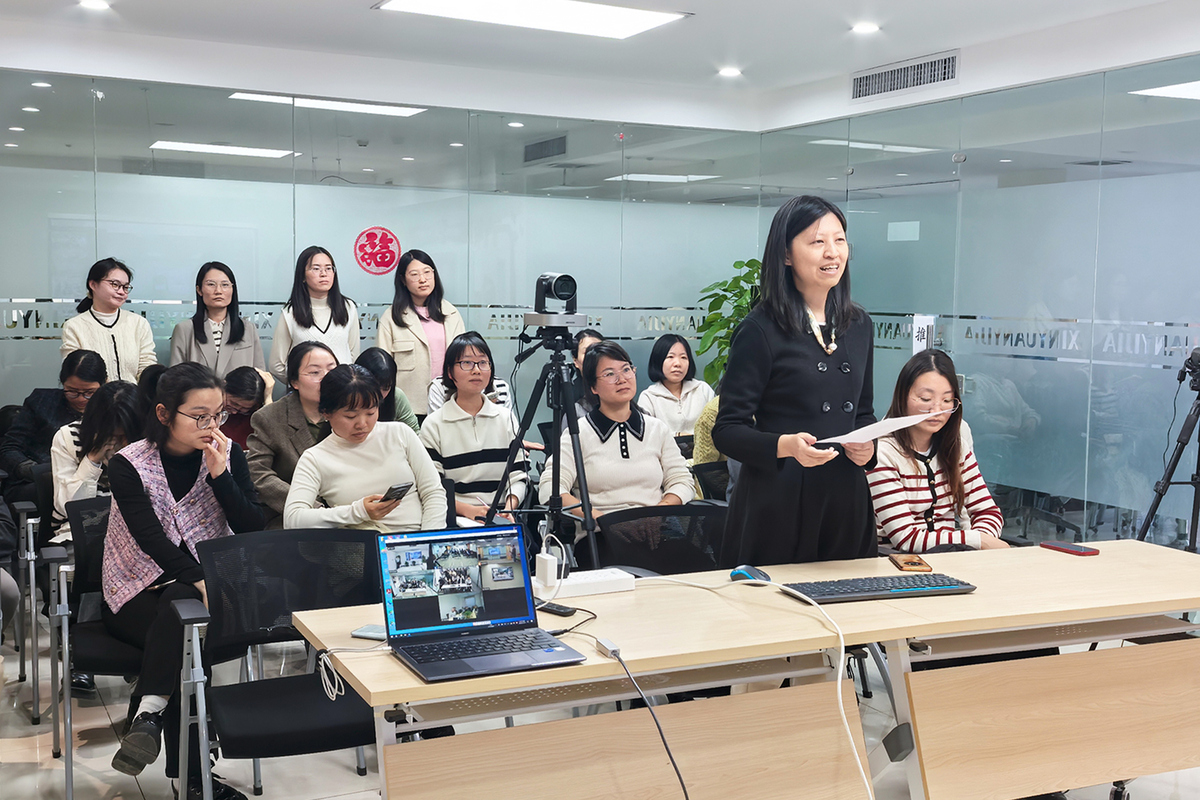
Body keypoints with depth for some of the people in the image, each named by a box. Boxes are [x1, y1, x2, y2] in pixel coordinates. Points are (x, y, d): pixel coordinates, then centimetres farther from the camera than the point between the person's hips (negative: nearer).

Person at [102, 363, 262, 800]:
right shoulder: (128, 465, -7)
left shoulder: (228, 455, 2)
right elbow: (152, 539, -20)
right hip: (136, 595, -1)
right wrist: (201, 580, -34)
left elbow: (253, 530, -6)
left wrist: (220, 473, -17)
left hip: (204, 585, 2)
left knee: (177, 603, -33)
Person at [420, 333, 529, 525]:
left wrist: (509, 508, -11)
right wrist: (467, 510, -18)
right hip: (457, 519, -3)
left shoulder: (506, 418, 14)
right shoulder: (433, 425, 4)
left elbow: (519, 476, 9)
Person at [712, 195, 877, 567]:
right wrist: (784, 446, -27)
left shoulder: (858, 324, 10)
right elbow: (726, 430, -10)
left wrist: (868, 445, -1)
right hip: (777, 505, -5)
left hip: (846, 500, 6)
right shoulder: (761, 330, -9)